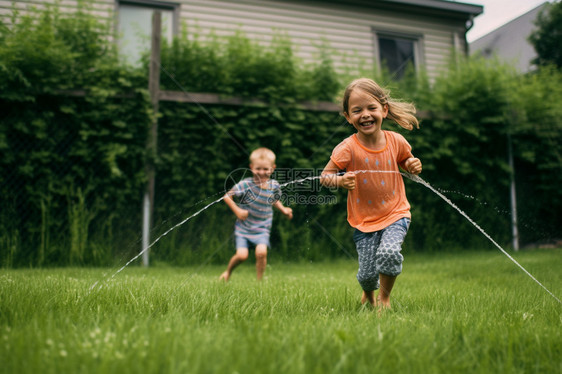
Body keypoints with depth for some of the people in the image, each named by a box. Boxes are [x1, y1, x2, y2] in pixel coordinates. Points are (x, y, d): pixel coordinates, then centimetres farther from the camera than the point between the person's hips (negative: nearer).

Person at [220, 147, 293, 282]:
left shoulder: (274, 186, -2)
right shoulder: (246, 184, -15)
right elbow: (227, 196, -8)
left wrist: (283, 209, 7)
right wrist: (237, 211, -15)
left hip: (262, 229, 2)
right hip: (243, 227, -2)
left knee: (261, 252, -20)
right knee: (242, 255, -11)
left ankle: (259, 281, 4)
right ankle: (228, 271, 24)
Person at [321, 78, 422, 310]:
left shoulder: (396, 141, -5)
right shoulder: (348, 149, -15)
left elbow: (405, 161, 15)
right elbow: (324, 176, -8)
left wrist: (413, 166, -7)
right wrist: (340, 180, -28)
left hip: (395, 213, 1)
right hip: (364, 220, -1)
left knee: (389, 252, -25)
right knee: (368, 272, 3)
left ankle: (384, 298, 6)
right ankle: (368, 295, 43)